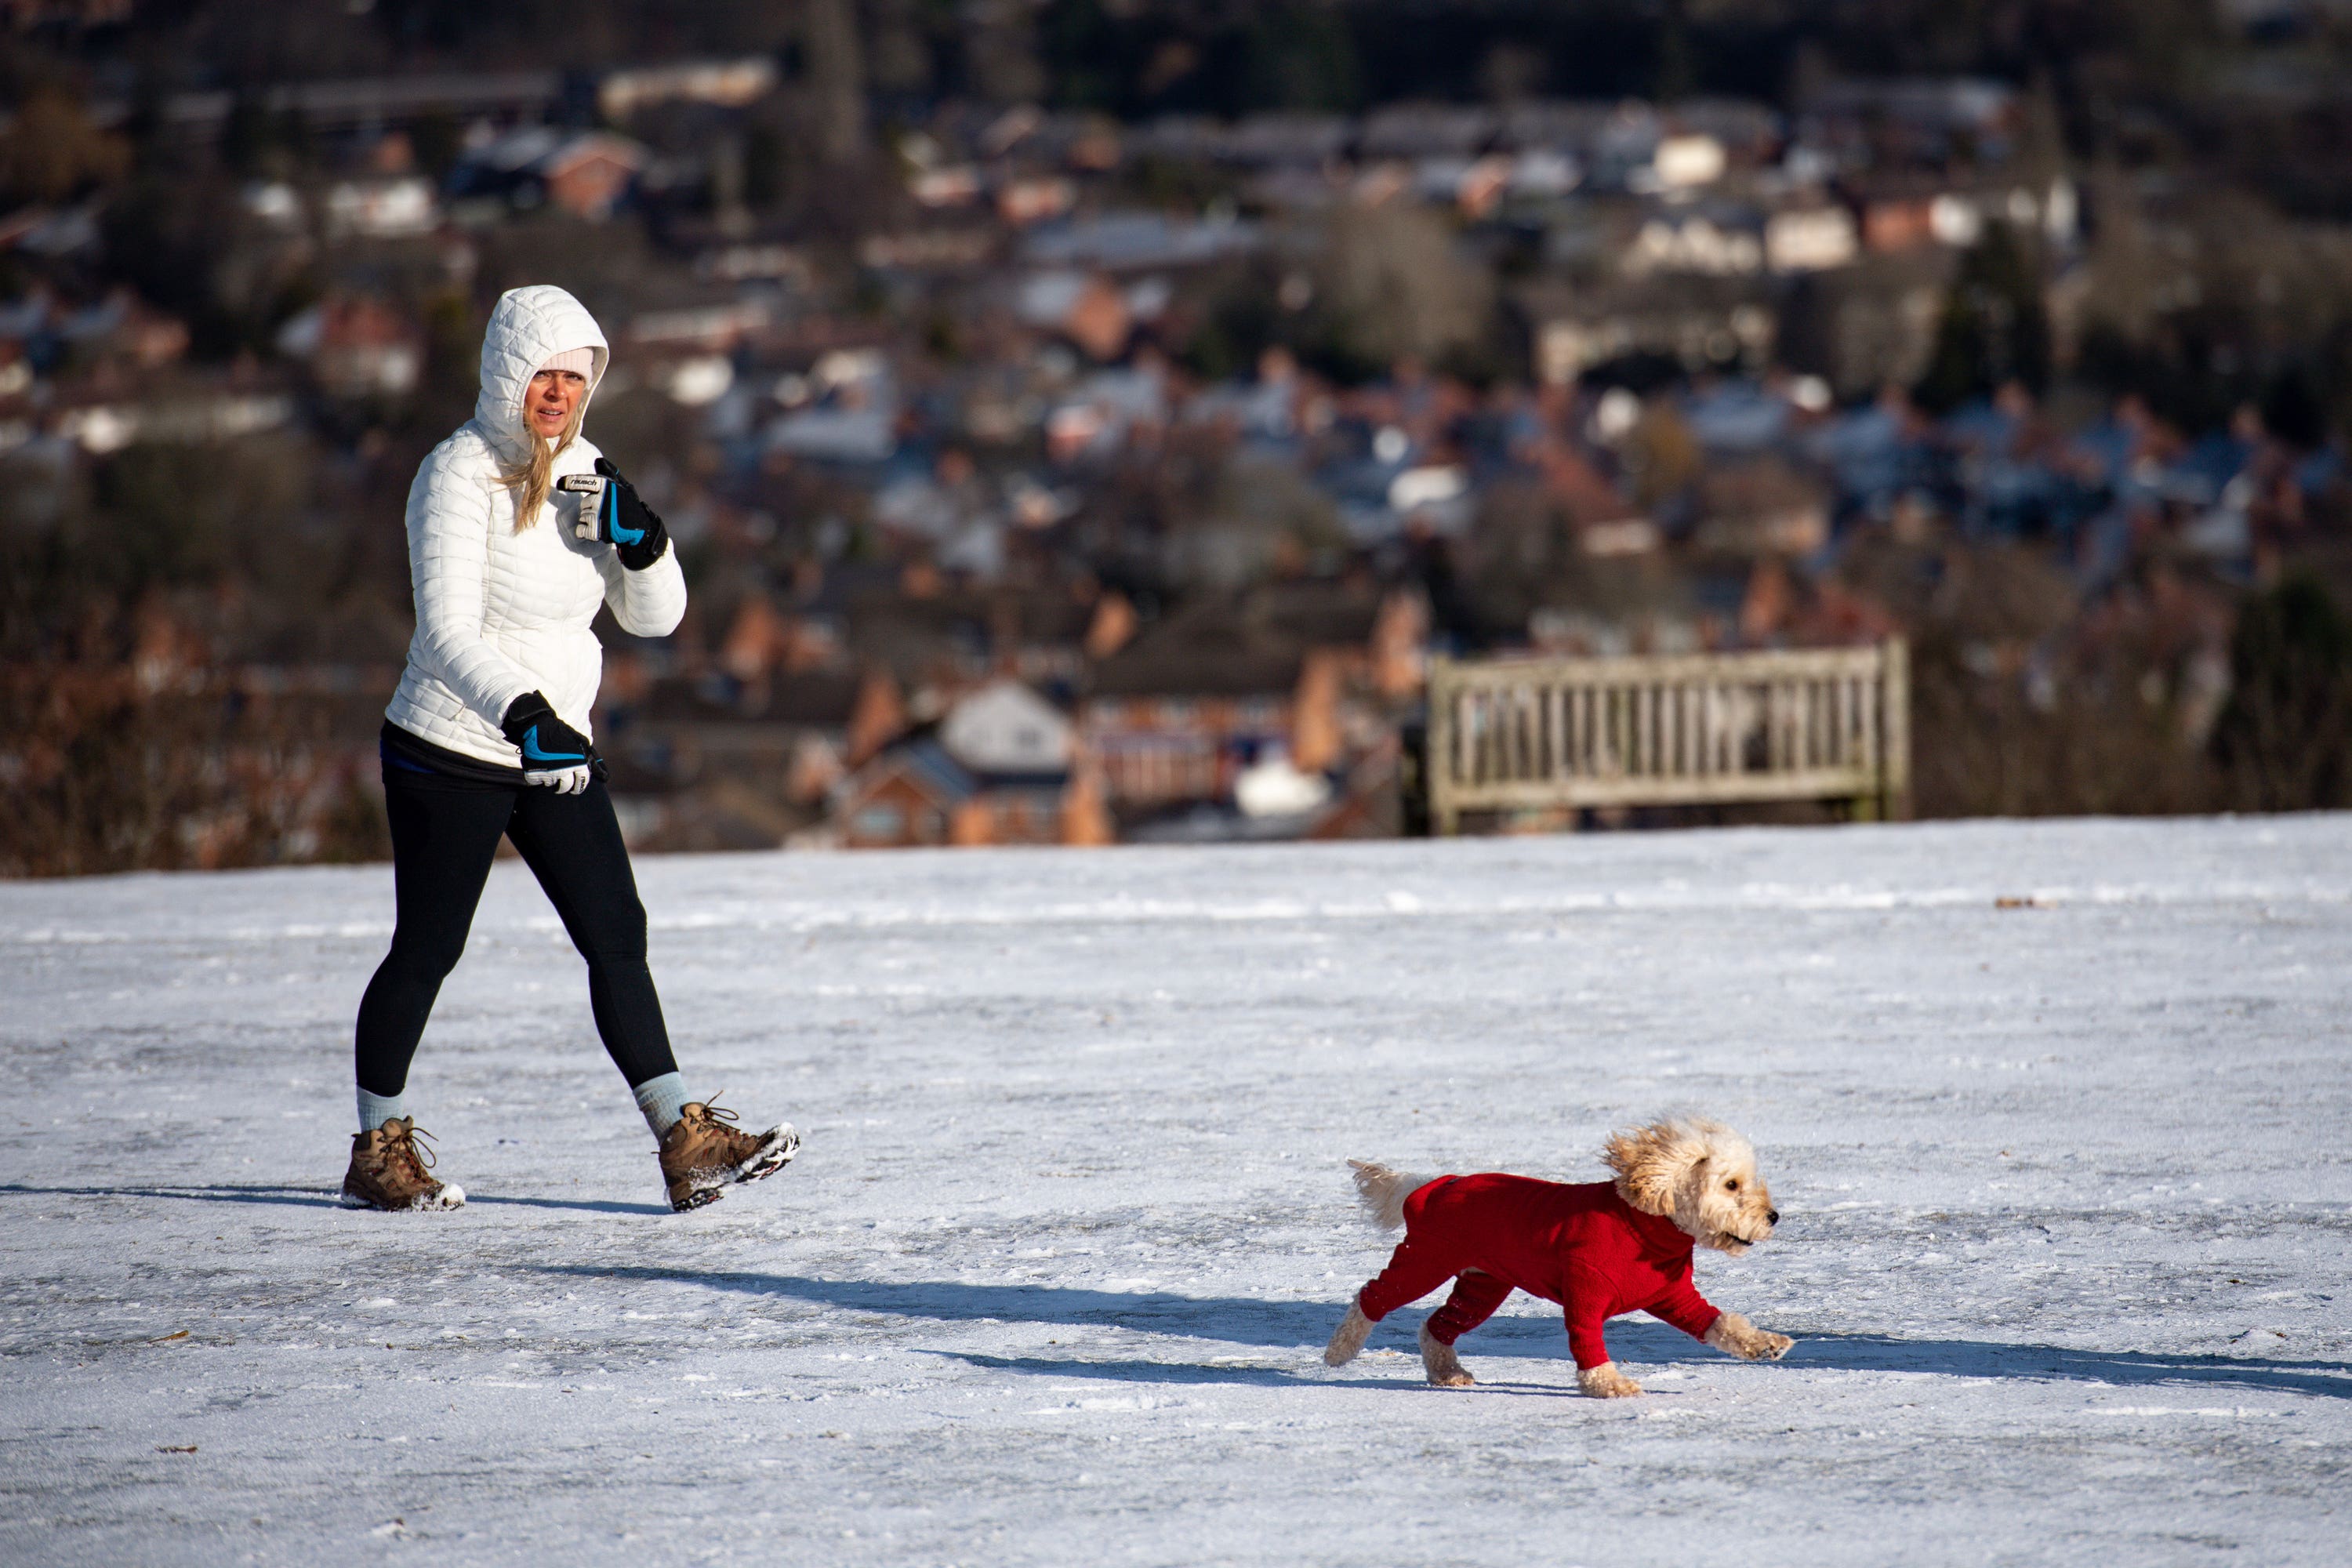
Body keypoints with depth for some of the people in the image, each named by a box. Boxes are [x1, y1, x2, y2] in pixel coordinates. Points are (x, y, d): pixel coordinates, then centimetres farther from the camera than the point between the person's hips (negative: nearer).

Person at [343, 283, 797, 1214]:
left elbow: (654, 617, 7)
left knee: (617, 936, 0)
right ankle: (378, 1151, 17)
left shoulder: (584, 474, 6)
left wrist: (639, 540, -14)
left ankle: (685, 1143, 0)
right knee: (426, 952, 2)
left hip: (558, 752, 6)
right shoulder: (459, 476, -15)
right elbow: (447, 631, -27)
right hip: (450, 753, -6)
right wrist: (519, 709, -43)